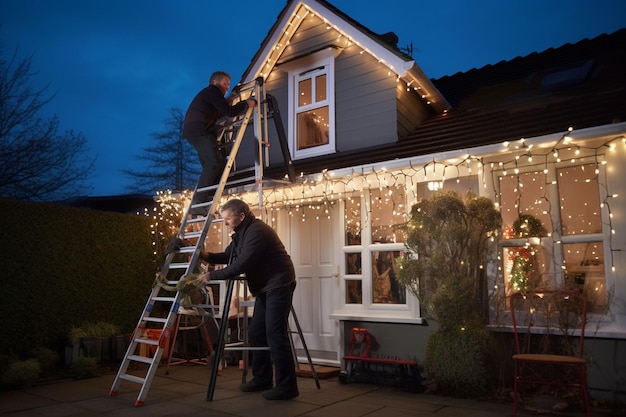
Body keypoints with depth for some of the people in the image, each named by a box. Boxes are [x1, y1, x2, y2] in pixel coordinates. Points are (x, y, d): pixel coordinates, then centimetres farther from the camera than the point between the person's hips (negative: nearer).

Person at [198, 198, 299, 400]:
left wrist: (212, 275, -20)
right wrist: (208, 256, -2)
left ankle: (286, 387, -2)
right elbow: (228, 256, 16)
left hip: (279, 285, -10)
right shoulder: (242, 232, 11)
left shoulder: (257, 231, -21)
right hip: (265, 287, 10)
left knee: (275, 335, -10)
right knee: (256, 333, 12)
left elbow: (241, 265, -26)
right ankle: (262, 379, 23)